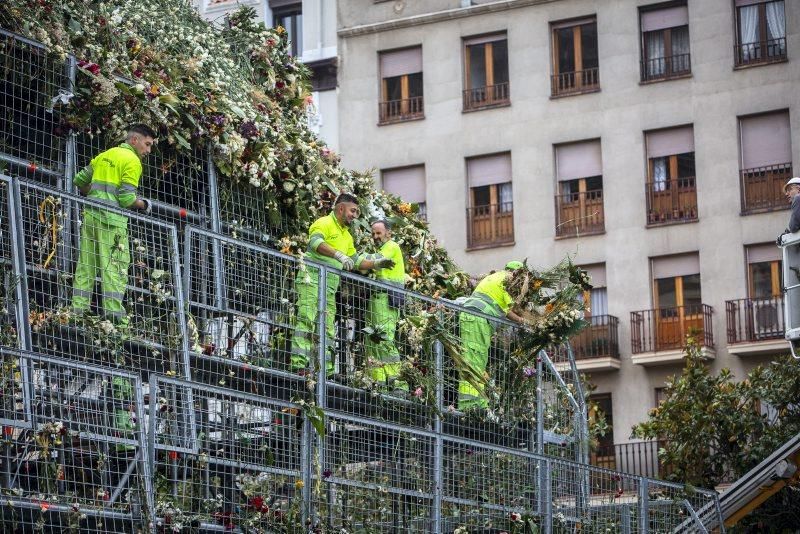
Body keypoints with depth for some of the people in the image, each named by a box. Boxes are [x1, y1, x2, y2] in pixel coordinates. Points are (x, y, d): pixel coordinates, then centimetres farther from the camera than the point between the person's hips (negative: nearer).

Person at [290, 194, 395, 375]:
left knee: (328, 329, 5)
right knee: (306, 320, -19)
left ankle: (327, 370, 5)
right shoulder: (324, 223, -3)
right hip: (312, 280, -9)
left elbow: (356, 261, 36)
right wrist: (339, 255, -36)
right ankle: (298, 363, -26)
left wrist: (376, 264, 22)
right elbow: (316, 242, -24)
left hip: (330, 287, 9)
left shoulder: (347, 235, 26)